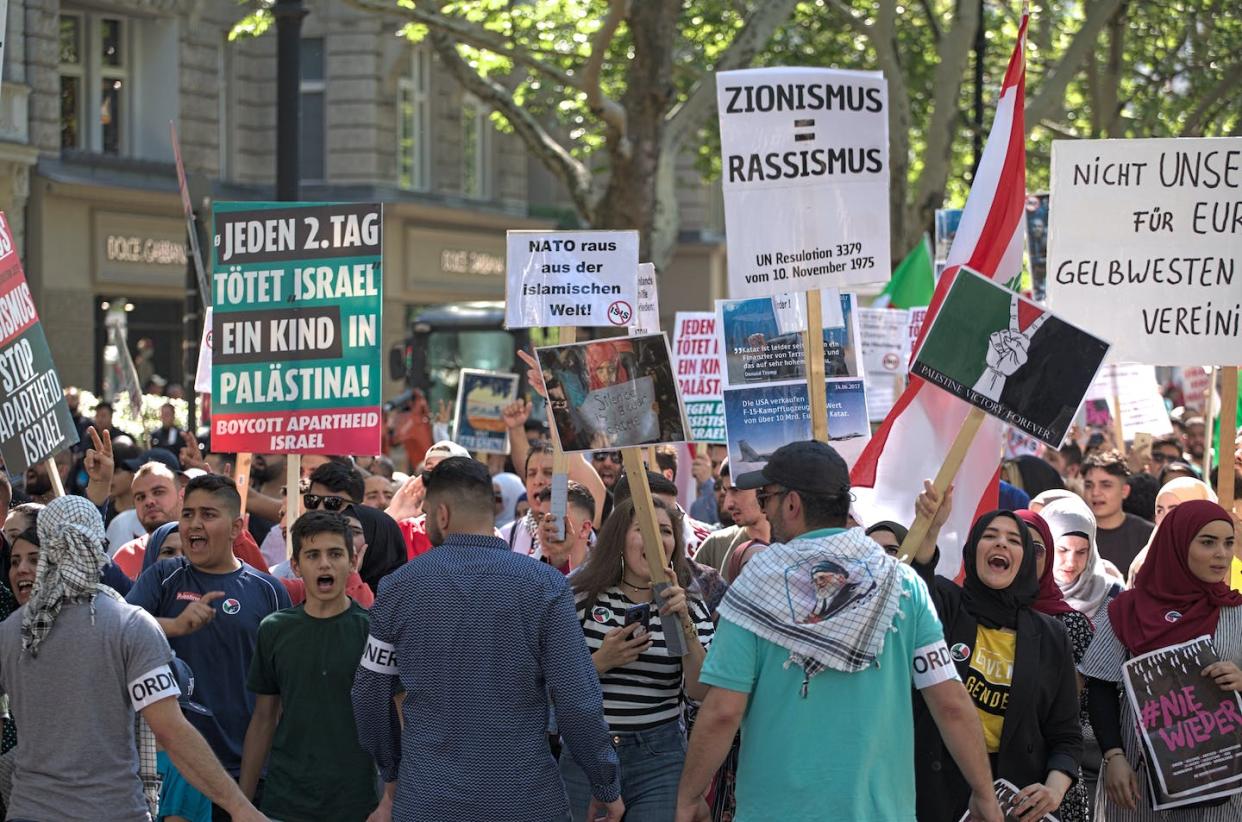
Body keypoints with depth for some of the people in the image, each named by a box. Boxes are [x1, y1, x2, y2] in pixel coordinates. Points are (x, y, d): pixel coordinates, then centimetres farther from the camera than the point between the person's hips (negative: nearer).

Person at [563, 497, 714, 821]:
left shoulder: (691, 609, 4)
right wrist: (601, 662, -18)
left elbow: (700, 692, -8)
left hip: (659, 761, 0)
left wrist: (685, 624, -20)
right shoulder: (582, 600, 0)